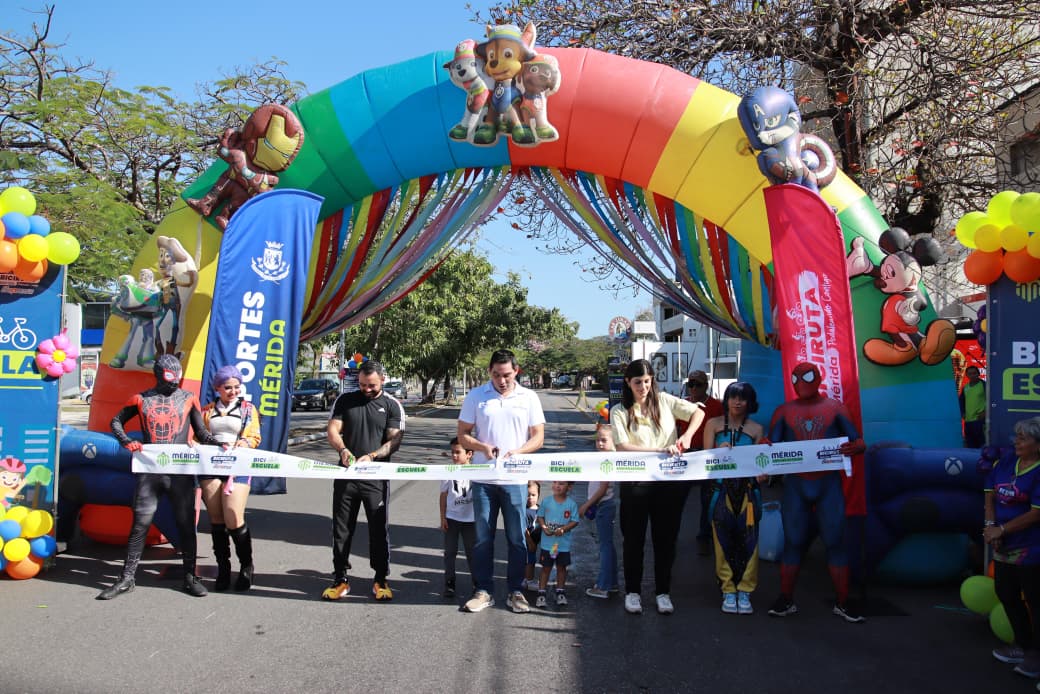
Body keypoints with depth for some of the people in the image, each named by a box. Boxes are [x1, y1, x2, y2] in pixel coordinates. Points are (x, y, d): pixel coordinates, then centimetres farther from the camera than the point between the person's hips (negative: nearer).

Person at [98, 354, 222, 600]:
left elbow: (201, 433, 10)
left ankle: (190, 577, 14)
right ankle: (127, 578, 14)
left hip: (180, 472, 0)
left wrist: (219, 445, -9)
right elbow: (117, 421, 19)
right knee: (140, 524, 2)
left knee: (186, 523, 4)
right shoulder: (141, 399, 7)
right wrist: (127, 442, 1)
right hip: (149, 471, 0)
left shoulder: (188, 398, 7)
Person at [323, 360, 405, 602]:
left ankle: (380, 579, 14)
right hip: (346, 474, 2)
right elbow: (332, 430, 2)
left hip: (376, 476, -2)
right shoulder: (345, 401, 7)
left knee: (379, 529, 2)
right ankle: (340, 579, 18)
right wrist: (342, 449, -19)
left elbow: (395, 440, -5)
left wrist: (371, 456, -21)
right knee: (341, 529, 7)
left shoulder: (392, 406, 2)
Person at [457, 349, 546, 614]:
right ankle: (483, 591, 18)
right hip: (483, 480, 0)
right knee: (483, 538, 7)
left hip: (515, 480, 0)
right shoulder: (476, 396, 3)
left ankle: (515, 592, 17)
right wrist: (483, 447, -16)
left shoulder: (529, 398, 2)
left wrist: (517, 452, -17)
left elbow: (538, 437, 2)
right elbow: (463, 435, 4)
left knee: (517, 538, 5)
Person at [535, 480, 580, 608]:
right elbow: (540, 516, 3)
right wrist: (544, 527, -15)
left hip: (563, 543, 0)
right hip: (547, 543, 0)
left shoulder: (571, 504, -7)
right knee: (546, 568, 7)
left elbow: (574, 521, -6)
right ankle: (541, 594, 14)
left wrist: (563, 529, -20)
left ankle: (560, 593, 29)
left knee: (561, 567, 14)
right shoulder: (546, 502, -4)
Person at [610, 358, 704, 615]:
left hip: (669, 479, 2)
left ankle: (663, 592, 22)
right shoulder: (619, 411, -1)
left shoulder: (663, 401, 5)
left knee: (666, 537, 9)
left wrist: (687, 436, -12)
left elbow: (698, 412, 6)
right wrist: (659, 450, -22)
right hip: (635, 481, -2)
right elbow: (623, 446, -13)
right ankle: (632, 591, 23)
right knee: (634, 538, 8)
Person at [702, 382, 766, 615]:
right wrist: (719, 452, -16)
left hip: (748, 490, 0)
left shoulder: (756, 429, 8)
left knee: (748, 541, -3)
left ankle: (745, 591, 8)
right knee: (724, 541, 0)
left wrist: (761, 474, -16)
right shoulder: (714, 424, 9)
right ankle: (728, 591, 10)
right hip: (721, 489, 0)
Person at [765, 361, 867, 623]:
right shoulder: (784, 411, 7)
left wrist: (853, 448, -23)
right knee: (792, 542, 5)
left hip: (829, 484, -1)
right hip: (795, 485, 1)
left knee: (835, 542, 1)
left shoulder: (834, 407, 4)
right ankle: (786, 600, 13)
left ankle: (842, 603, 11)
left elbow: (859, 442, 0)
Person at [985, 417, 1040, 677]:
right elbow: (991, 494, 7)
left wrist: (1001, 530, -15)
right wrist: (990, 526, -7)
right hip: (1005, 547, 8)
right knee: (1006, 595, 19)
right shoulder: (1007, 460, 2)